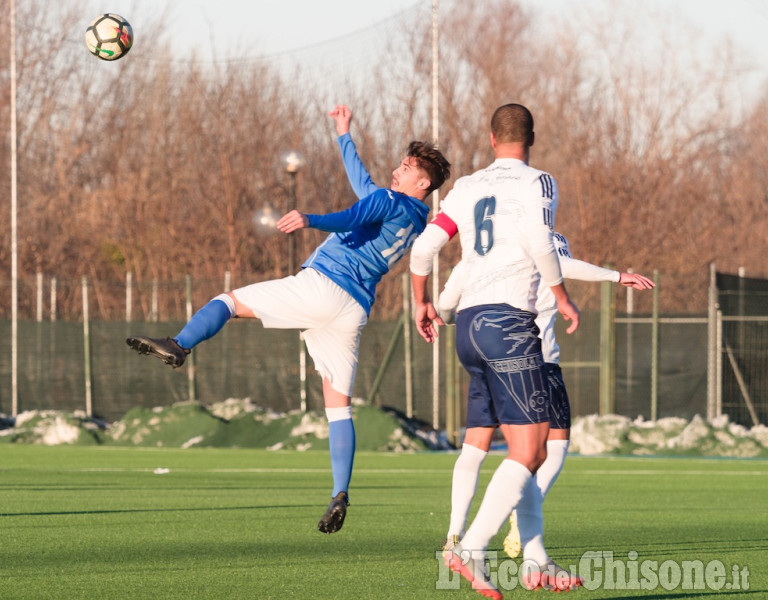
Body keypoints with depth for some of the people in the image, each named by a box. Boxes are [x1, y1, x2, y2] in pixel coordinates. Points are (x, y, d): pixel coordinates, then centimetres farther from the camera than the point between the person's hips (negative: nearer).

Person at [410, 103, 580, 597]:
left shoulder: (467, 188, 16)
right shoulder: (537, 183, 0)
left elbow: (424, 246, 12)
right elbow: (539, 242, -16)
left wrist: (422, 302, 27)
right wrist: (564, 299, -4)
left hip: (469, 322, 7)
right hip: (508, 317, -7)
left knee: (527, 452, 12)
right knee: (528, 451, -9)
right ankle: (472, 550, -21)